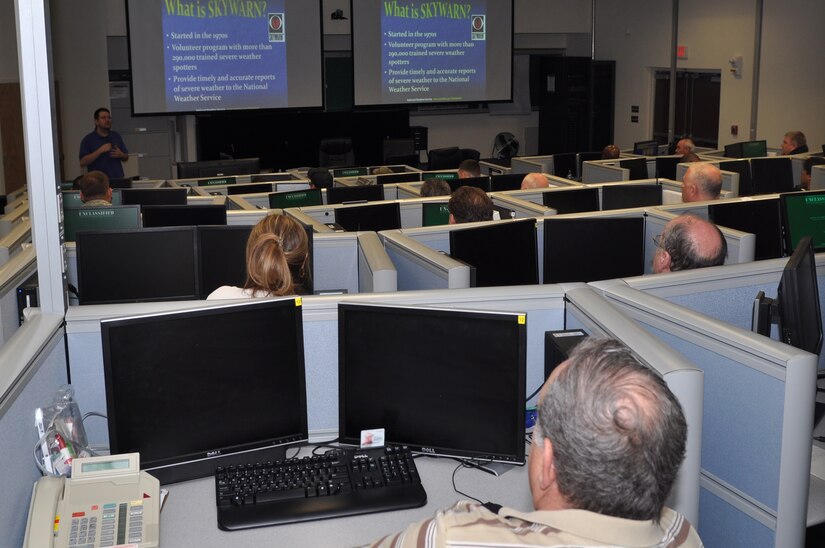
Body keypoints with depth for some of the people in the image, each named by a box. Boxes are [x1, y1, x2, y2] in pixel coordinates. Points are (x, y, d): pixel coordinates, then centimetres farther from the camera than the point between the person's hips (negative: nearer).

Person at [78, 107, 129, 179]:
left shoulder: (116, 136, 11)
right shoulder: (88, 139, 0)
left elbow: (126, 158, 17)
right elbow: (82, 162, -8)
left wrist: (121, 155, -6)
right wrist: (100, 151, -15)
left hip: (118, 179, 3)